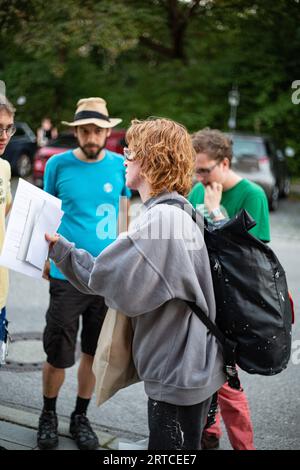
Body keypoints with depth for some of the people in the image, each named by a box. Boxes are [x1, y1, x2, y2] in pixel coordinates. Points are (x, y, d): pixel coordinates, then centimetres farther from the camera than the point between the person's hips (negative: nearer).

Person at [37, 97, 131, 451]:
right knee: (58, 355, 3)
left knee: (94, 352, 12)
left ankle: (80, 417, 32)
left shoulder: (120, 166, 0)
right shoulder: (59, 165, -4)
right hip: (67, 274, -2)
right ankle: (48, 414, 29)